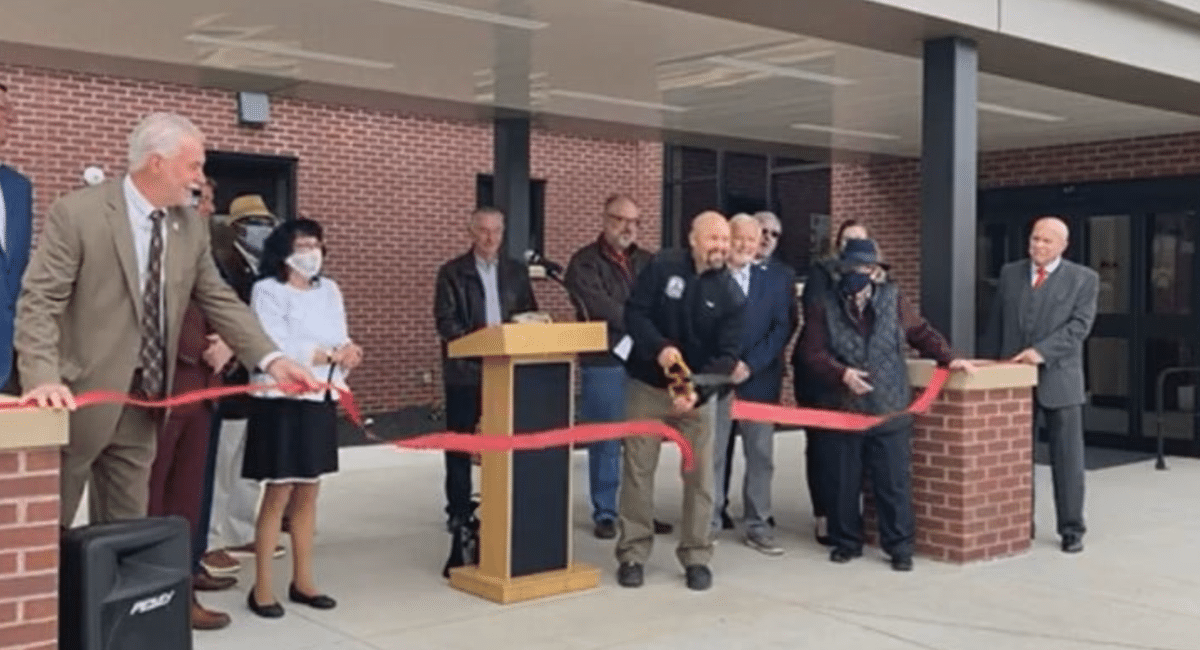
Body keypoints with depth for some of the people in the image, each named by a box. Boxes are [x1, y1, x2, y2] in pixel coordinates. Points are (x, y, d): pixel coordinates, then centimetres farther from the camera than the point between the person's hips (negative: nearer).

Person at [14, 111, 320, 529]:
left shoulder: (191, 227, 5)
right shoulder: (77, 213, -12)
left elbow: (220, 302, 8)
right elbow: (38, 301, -15)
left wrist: (271, 360, -4)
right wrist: (44, 377, -29)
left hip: (140, 404, 6)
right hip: (77, 401, -5)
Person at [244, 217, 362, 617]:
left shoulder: (329, 290, 13)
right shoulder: (268, 291, -6)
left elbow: (342, 341, 6)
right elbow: (278, 349, -16)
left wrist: (347, 352, -17)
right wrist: (331, 354, -13)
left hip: (321, 399, 6)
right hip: (283, 401, -6)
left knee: (309, 493, 11)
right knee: (279, 495, -4)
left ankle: (302, 581, 20)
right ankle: (262, 587, 5)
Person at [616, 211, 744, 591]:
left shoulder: (731, 295, -6)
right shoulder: (662, 267, -9)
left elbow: (727, 355, -11)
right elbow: (634, 313, -11)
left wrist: (698, 391, -26)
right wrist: (659, 347, -28)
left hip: (697, 393, 1)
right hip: (647, 386, -1)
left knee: (699, 475, 2)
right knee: (637, 470, 2)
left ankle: (696, 556, 14)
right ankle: (633, 553, 13)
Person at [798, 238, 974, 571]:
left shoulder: (892, 298, 6)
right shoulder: (823, 307, 0)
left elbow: (920, 332, 11)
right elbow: (813, 354, -5)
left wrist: (948, 357, -2)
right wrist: (842, 373, -20)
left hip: (890, 412, 0)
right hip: (843, 412, 0)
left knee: (895, 484, 3)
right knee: (844, 483, 10)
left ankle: (900, 546, 15)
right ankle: (846, 542, 26)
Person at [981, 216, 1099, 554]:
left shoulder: (1084, 278, 0)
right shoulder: (1010, 273, 10)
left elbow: (1079, 326, -11)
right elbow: (995, 324, 12)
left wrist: (1041, 351, -23)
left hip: (1059, 377, -3)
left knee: (1067, 457, 2)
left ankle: (1071, 529, 11)